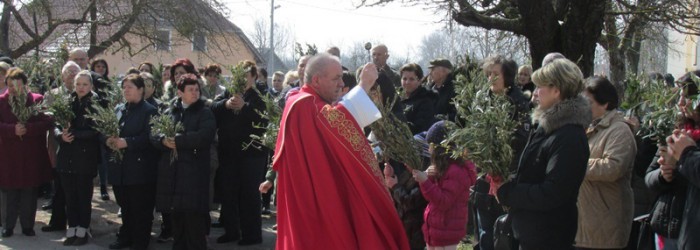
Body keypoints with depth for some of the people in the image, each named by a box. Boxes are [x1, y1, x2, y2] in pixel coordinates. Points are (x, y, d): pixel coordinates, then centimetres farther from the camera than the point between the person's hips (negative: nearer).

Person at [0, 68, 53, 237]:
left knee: (29, 191, 6)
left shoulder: (37, 100, 0)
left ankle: (27, 225, 18)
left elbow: (47, 122, -7)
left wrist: (27, 128, -19)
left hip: (32, 155, 0)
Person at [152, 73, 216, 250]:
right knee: (175, 216, 10)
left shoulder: (205, 113, 1)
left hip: (193, 172, -4)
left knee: (193, 218, -7)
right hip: (171, 171, 4)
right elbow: (154, 135, 8)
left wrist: (177, 140, -13)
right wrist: (164, 140, -14)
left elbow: (203, 137, -15)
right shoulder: (169, 111, 14)